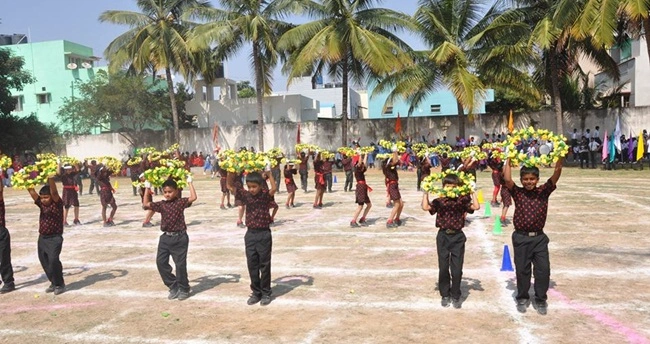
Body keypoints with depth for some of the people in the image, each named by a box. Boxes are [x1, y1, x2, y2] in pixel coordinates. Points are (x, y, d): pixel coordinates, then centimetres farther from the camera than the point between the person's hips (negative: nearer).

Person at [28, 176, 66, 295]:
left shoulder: (57, 204, -7)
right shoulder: (42, 204, 8)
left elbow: (54, 192, -23)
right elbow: (31, 192, 2)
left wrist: (50, 178, -32)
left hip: (55, 238, -7)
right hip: (42, 238, 7)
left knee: (53, 260, -18)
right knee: (45, 262, 10)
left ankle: (60, 284, -3)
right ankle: (53, 283, 26)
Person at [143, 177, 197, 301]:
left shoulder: (181, 202, -6)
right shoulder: (161, 204, 7)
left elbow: (193, 197, -20)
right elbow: (146, 204, 11)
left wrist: (189, 183, -15)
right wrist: (147, 188, 10)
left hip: (179, 238, -5)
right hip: (165, 237, 5)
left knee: (180, 264, 0)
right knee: (161, 262, 3)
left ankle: (184, 289, 18)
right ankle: (173, 287, 17)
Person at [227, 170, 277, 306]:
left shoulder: (266, 196, -9)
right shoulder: (246, 195, 2)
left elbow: (273, 189, -30)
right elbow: (230, 186, 2)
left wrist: (269, 173, -25)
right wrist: (231, 171, -9)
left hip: (264, 234, -4)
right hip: (250, 234, 4)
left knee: (264, 265, 6)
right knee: (252, 265, 10)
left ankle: (266, 293, 19)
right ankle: (256, 292, 23)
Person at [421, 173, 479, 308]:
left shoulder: (462, 200, -1)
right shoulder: (439, 201, -1)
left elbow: (476, 207, -13)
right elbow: (425, 207, -15)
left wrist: (472, 192, -10)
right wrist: (426, 192, -12)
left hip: (458, 237, 0)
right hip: (443, 236, 1)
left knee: (457, 268, 5)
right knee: (443, 268, 9)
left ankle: (456, 296, 20)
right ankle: (445, 295, 25)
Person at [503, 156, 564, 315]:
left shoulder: (543, 191, 1)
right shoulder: (517, 193, -2)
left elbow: (556, 175, -8)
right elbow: (507, 179, -17)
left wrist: (561, 156, -17)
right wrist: (509, 159, -13)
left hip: (539, 237, 1)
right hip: (521, 238, -1)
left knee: (543, 269, 3)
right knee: (522, 270, 9)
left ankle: (541, 300, 21)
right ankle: (522, 298, 26)